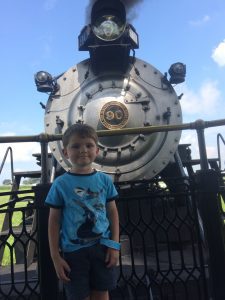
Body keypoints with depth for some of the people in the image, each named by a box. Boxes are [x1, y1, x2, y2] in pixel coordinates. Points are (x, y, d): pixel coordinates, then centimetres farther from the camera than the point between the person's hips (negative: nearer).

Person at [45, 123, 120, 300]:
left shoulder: (105, 180, -3)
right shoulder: (60, 184, -9)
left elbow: (113, 212, 3)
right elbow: (54, 221, -4)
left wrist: (114, 245, -1)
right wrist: (56, 257, -4)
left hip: (102, 247, 2)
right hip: (73, 251, -2)